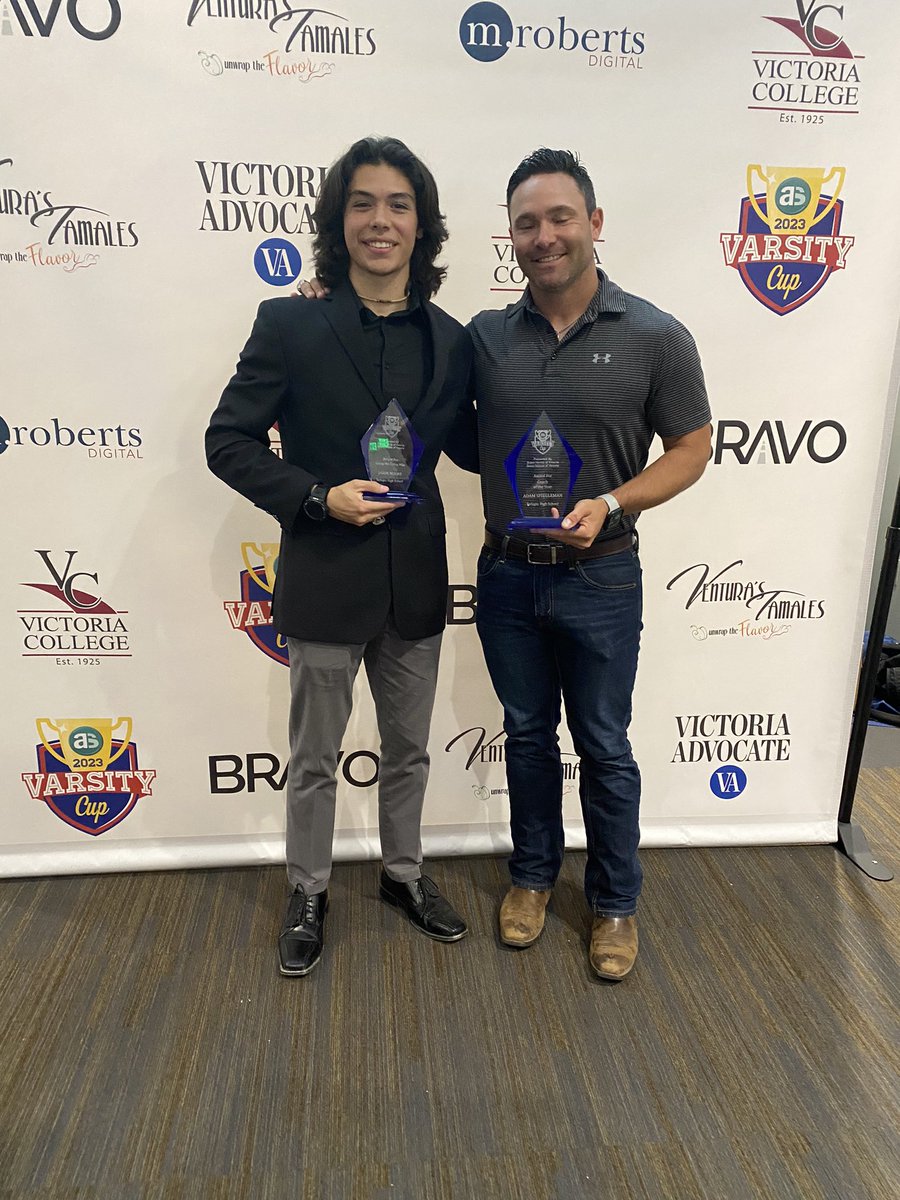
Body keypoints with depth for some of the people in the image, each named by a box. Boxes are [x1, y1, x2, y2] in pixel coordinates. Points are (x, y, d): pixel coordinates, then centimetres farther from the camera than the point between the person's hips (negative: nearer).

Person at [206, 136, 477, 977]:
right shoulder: (290, 325, -8)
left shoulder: (449, 339, 2)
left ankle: (403, 874, 43)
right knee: (314, 757, 14)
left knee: (408, 748, 20)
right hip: (326, 581, -3)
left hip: (415, 579, 4)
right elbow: (228, 441, -7)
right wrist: (318, 498, -19)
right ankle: (308, 896, 37)